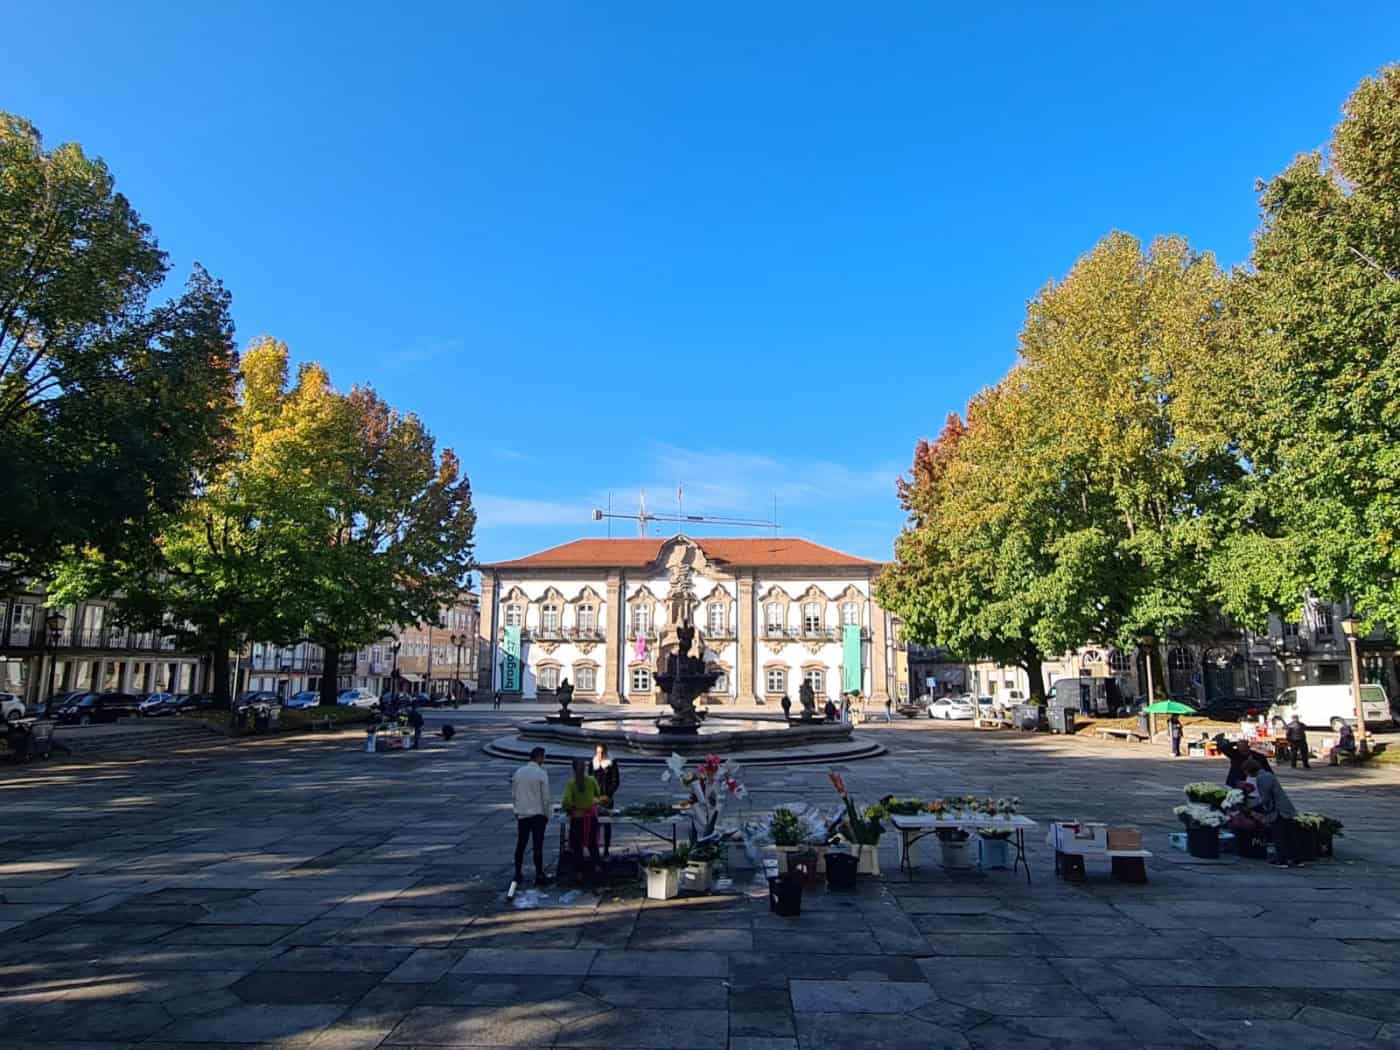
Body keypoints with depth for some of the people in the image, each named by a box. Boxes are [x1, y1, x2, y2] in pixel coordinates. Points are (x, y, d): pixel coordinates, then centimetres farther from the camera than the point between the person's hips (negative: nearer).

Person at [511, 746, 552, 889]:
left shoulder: (518, 772, 3)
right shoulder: (541, 774, -12)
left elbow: (513, 795, 8)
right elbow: (545, 797, -10)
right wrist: (546, 815, 1)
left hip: (521, 814, 5)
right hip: (537, 814, -5)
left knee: (520, 845, 13)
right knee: (538, 846, 1)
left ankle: (518, 874, 19)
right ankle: (539, 876, 4)